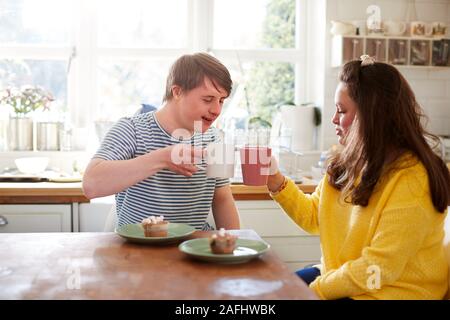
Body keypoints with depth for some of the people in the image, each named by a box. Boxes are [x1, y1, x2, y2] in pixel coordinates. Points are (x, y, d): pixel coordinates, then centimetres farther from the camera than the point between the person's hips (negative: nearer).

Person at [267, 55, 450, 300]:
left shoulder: (409, 181, -23)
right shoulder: (349, 161, 2)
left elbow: (377, 271, -23)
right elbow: (313, 217, 10)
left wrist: (314, 288, -16)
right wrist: (275, 181, -3)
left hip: (389, 292, -7)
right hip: (338, 275, 7)